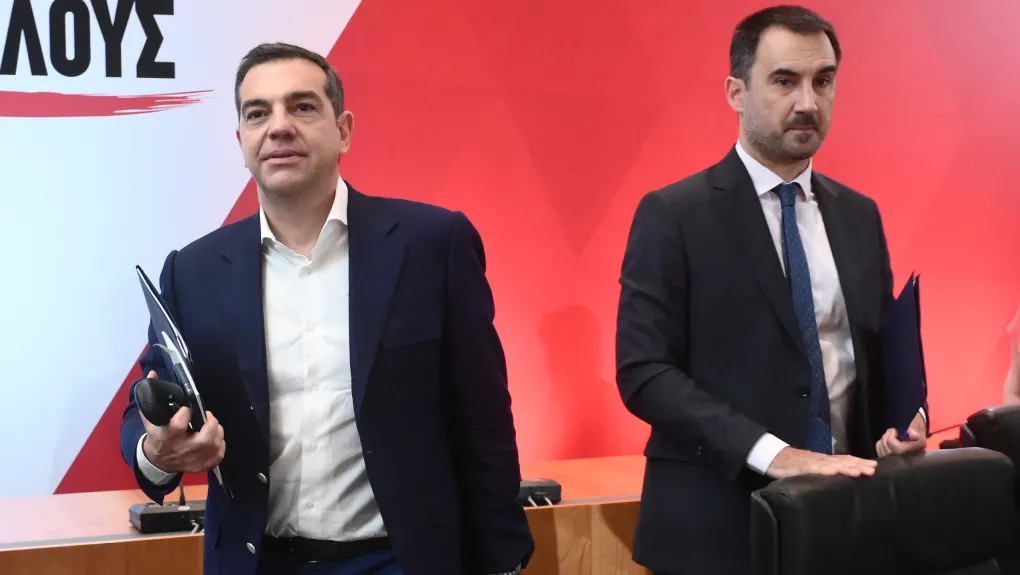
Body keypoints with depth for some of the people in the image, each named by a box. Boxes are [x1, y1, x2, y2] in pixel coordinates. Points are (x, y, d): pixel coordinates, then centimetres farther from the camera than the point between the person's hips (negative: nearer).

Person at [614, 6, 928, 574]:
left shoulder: (859, 215, 9)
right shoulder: (673, 215, -8)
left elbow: (884, 346, 16)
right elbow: (644, 372, -15)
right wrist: (771, 453, -23)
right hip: (719, 519, -5)